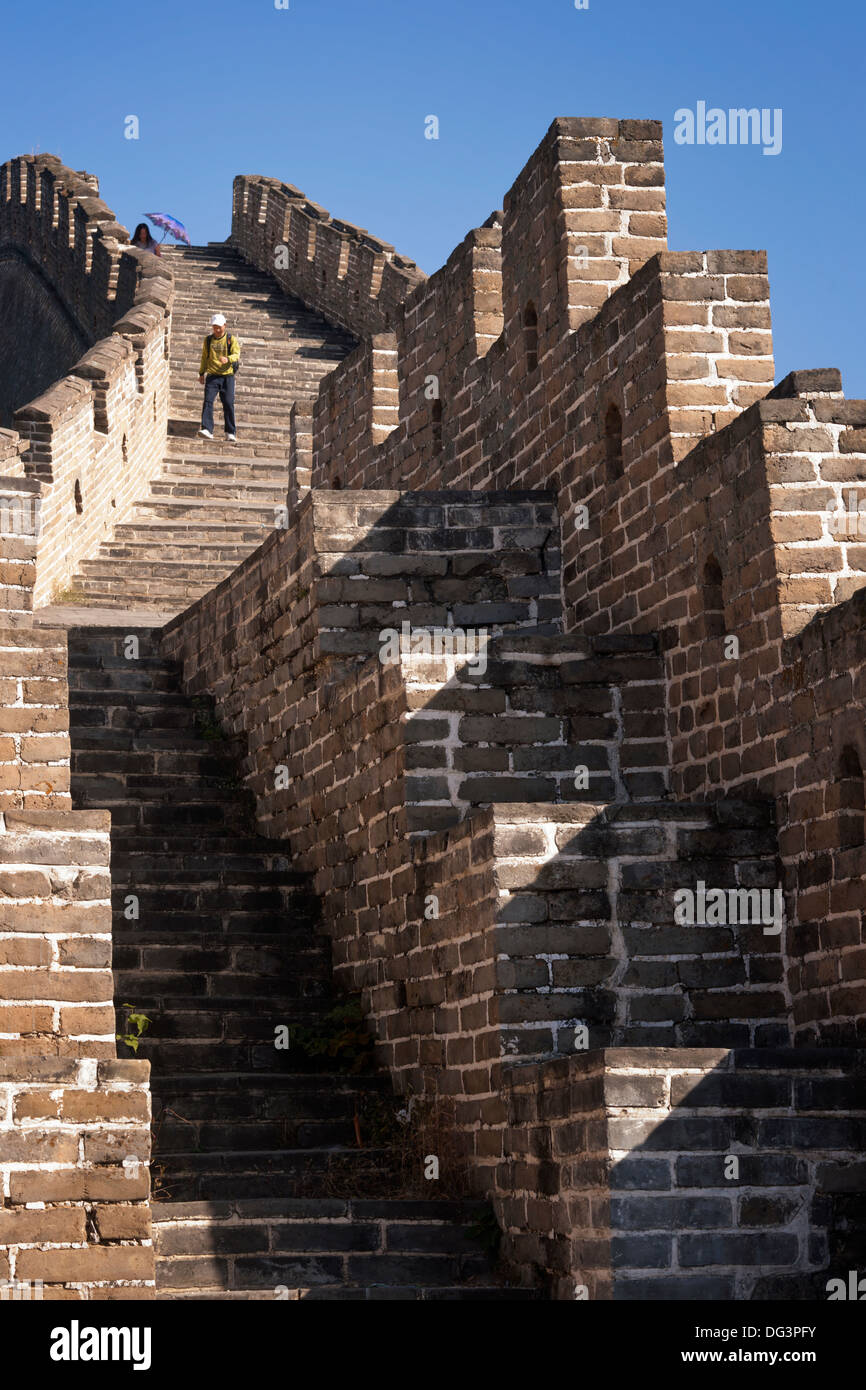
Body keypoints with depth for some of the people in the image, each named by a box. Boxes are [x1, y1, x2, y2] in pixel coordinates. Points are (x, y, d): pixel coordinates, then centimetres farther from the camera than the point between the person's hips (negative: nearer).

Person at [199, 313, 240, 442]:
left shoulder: (231, 339, 2)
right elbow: (204, 357, 19)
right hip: (212, 376, 2)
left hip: (227, 375, -2)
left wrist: (227, 359, -32)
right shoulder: (208, 340, 10)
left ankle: (230, 433, 7)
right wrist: (201, 373, 18)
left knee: (228, 404, -4)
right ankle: (207, 430, -19)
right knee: (208, 401, -14)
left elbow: (236, 354, -11)